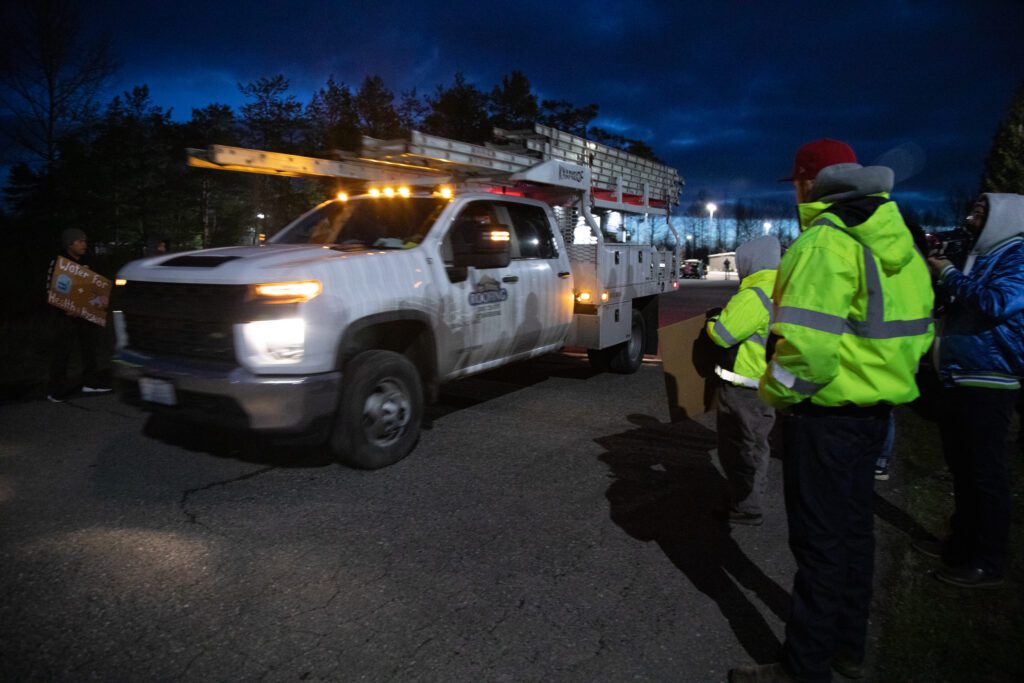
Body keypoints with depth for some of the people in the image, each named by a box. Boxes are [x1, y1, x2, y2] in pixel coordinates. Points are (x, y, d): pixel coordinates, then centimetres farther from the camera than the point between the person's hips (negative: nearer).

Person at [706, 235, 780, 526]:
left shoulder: (756, 296, -23)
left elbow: (722, 334, -23)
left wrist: (712, 321, -3)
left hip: (743, 390, -9)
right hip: (767, 385, 9)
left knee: (737, 449, 3)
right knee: (755, 445, 23)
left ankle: (746, 510, 12)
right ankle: (753, 496, 39)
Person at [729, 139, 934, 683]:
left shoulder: (824, 241, -19)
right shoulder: (898, 243, 11)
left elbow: (807, 345, -29)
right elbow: (918, 331, 15)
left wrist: (773, 392, -13)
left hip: (826, 415, -9)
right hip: (875, 409, 9)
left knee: (819, 541, 1)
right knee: (854, 528, 20)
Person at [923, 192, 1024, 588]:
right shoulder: (980, 257, 17)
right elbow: (956, 307, 25)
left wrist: (949, 274, -13)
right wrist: (939, 277, 9)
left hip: (988, 385, -9)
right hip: (959, 381, 9)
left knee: (986, 474, -2)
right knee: (961, 468, 17)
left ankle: (989, 562, 8)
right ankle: (962, 542, 30)